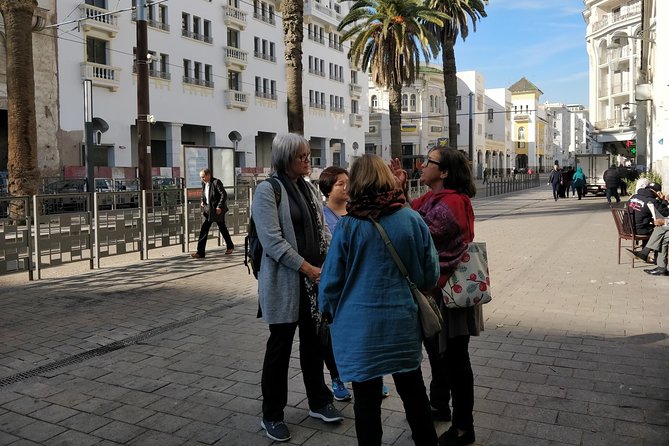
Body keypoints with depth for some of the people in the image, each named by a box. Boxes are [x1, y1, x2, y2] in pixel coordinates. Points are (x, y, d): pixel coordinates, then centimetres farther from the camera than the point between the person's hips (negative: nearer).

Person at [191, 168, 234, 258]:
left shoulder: (216, 182, -14)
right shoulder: (204, 184, 9)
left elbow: (224, 194, -19)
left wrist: (219, 206, -23)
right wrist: (202, 202, 4)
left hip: (217, 209, -7)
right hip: (207, 209, 7)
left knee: (222, 228, 9)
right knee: (203, 230, -2)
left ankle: (230, 246, 31)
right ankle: (200, 252, -1)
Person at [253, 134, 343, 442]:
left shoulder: (310, 189, 11)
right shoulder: (267, 191, -11)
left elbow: (322, 230, 11)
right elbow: (272, 241, -19)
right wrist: (309, 269, -19)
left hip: (315, 279, 6)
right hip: (284, 281, -6)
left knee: (314, 341, 16)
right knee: (280, 346, 5)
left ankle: (319, 402, 33)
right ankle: (272, 415, 21)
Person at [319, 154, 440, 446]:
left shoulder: (347, 226, -12)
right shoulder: (413, 219, -6)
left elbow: (331, 280, -6)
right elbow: (430, 274, 2)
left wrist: (329, 311, 12)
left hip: (360, 327, -3)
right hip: (403, 322, 3)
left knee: (367, 398, 12)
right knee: (413, 389, 21)